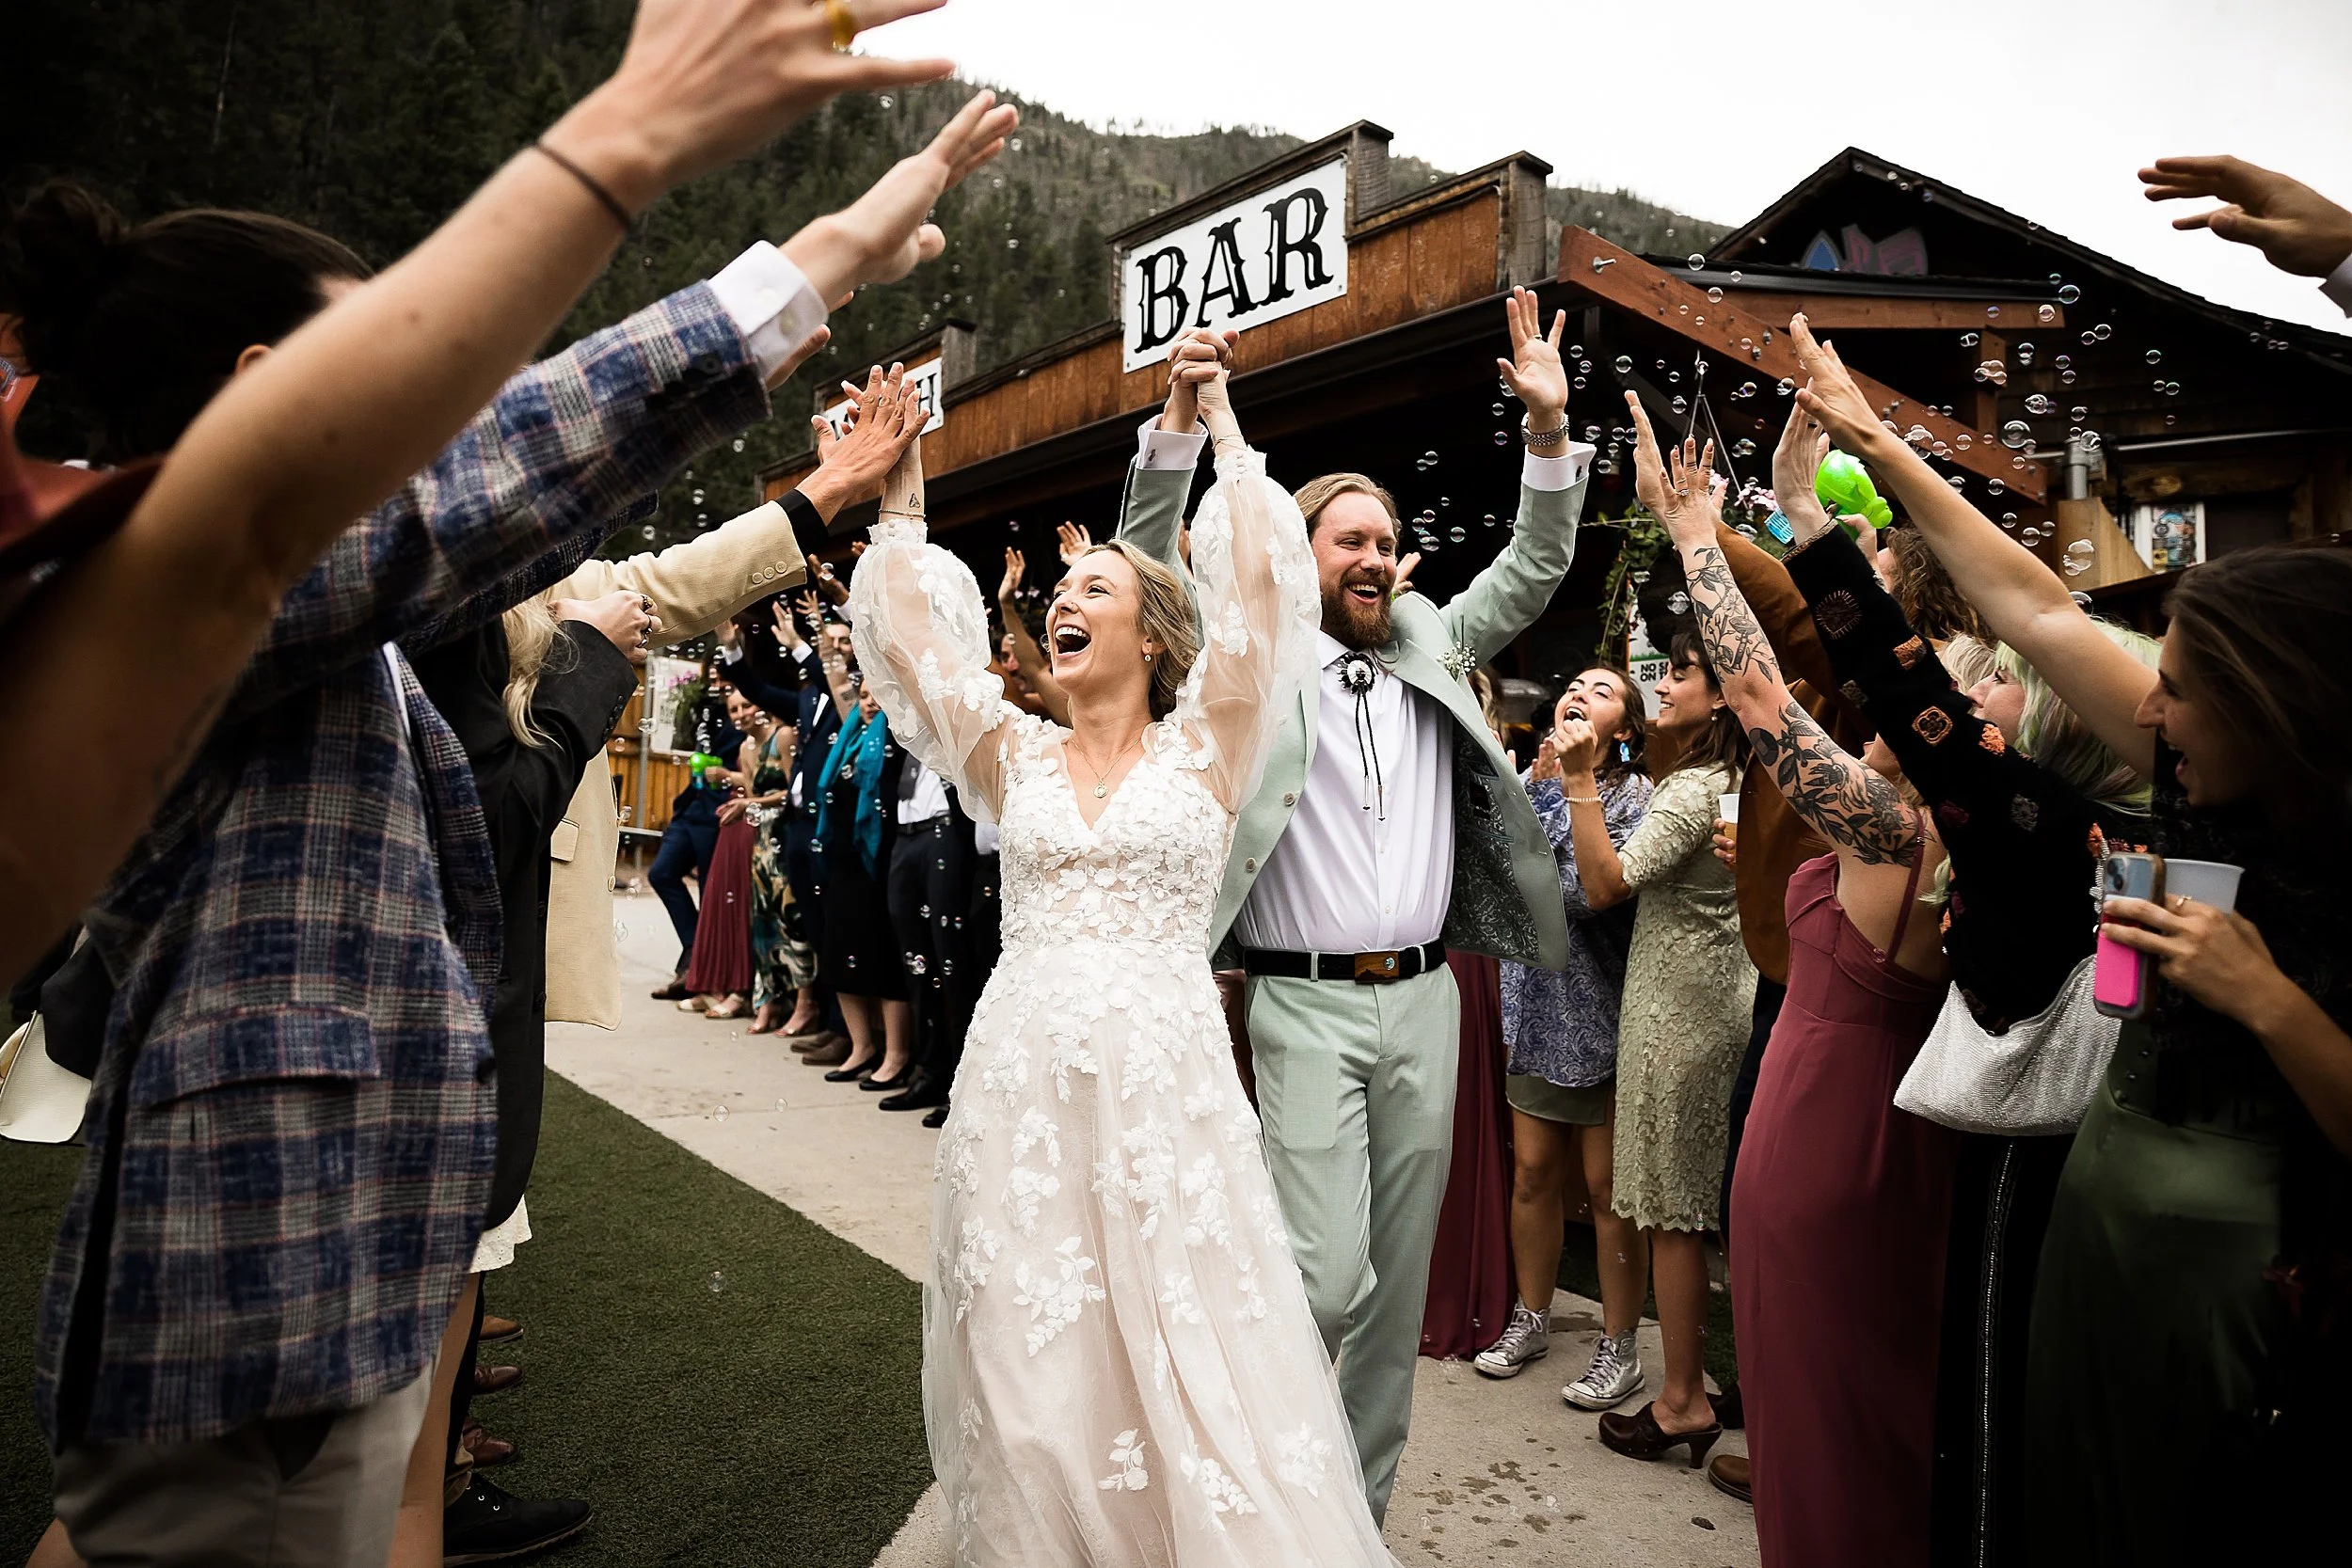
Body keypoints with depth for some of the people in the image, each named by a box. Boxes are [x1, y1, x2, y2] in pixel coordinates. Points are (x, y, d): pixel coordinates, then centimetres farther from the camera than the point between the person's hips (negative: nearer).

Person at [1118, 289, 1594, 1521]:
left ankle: (1362, 1498, 28)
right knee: (1328, 1277, -10)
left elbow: (1534, 566, 12)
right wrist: (1181, 420, -20)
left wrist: (1550, 427, -2)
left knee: (1401, 1277, 11)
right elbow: (1148, 563, -7)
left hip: (1426, 1001, 5)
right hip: (1306, 1006, -4)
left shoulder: (1434, 648, 13)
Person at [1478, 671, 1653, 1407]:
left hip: (1602, 1011, -5)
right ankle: (1532, 1318, 30)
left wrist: (1558, 789, -16)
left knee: (1609, 1188, 2)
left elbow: (1587, 890, -23)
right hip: (1536, 1004, 5)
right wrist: (1538, 786, -5)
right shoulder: (1527, 781, 8)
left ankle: (1619, 1346, 17)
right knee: (1532, 1172, 12)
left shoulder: (1634, 796, -9)